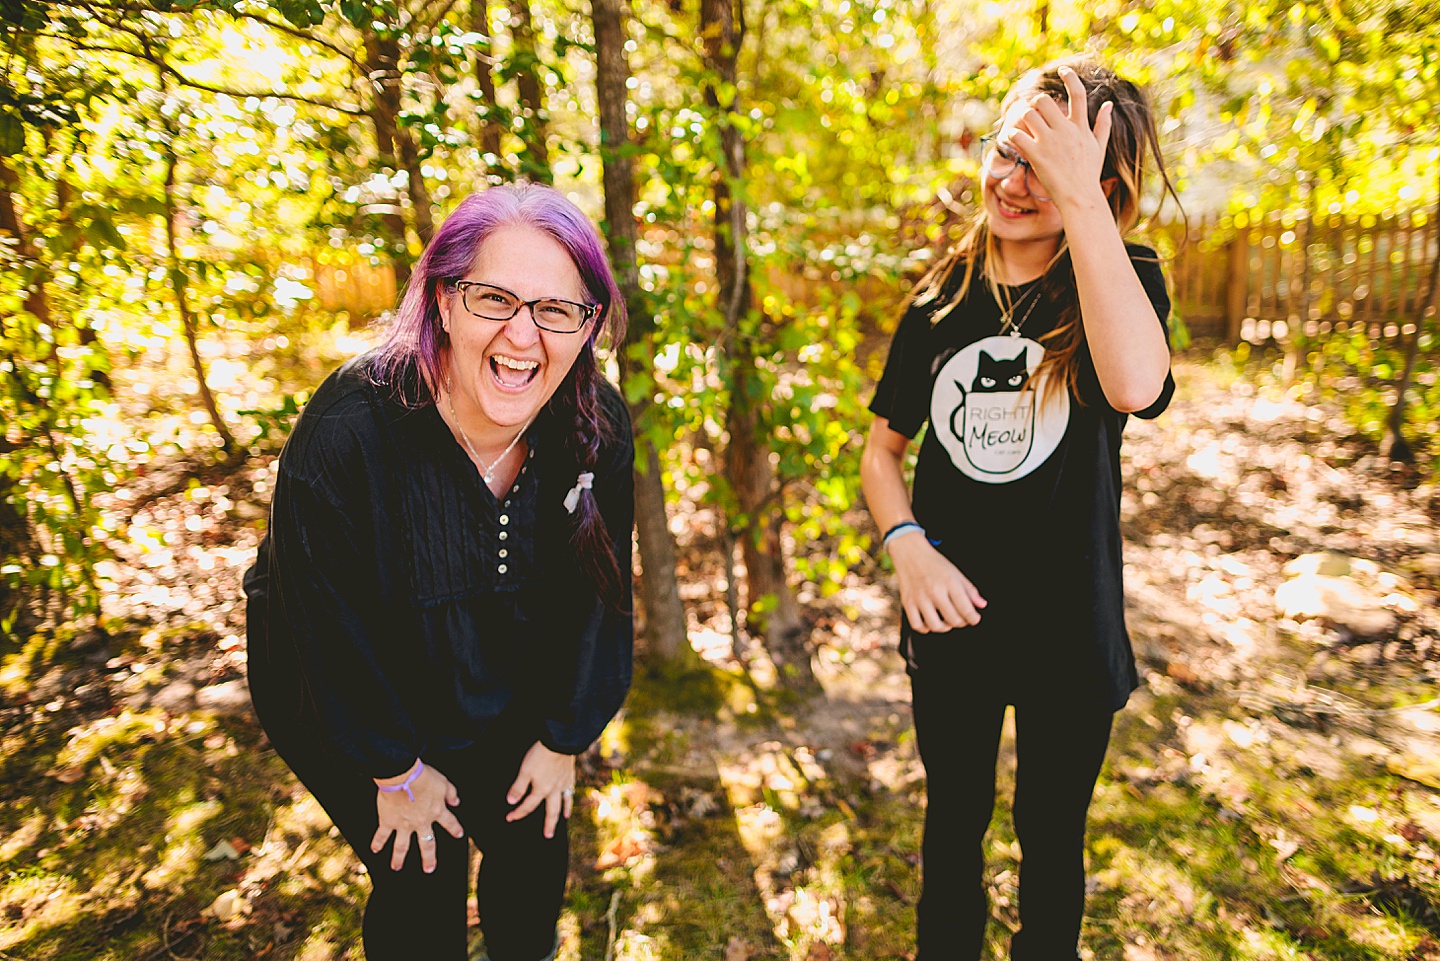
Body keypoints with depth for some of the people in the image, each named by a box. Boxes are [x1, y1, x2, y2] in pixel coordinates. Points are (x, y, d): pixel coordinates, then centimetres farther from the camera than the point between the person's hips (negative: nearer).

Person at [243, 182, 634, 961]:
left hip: (501, 702, 4)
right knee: (422, 884, 4)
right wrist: (397, 772, -9)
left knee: (535, 847, 16)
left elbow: (596, 595, -8)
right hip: (346, 703, -3)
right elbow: (331, 634, -21)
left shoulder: (599, 430, -20)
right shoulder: (344, 435, -34)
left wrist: (562, 739, 0)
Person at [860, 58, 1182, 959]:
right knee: (954, 820, 21)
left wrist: (1080, 198, -33)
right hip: (951, 618, 3)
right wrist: (909, 544, -13)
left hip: (1069, 631, -2)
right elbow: (883, 447, 5)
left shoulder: (1120, 279, -10)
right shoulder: (943, 300, -2)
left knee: (1051, 839, 17)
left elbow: (1138, 385, -34)